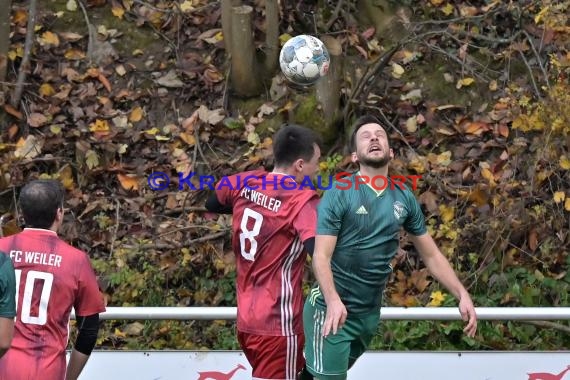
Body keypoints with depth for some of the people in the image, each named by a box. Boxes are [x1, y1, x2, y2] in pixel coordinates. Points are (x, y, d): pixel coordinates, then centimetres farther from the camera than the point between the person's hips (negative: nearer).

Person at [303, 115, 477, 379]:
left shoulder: (404, 198, 4)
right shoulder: (339, 193, -11)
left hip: (370, 312, 5)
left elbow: (431, 254, 12)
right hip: (333, 308, -5)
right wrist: (333, 300, -34)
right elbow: (321, 256, -17)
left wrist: (462, 295, 0)